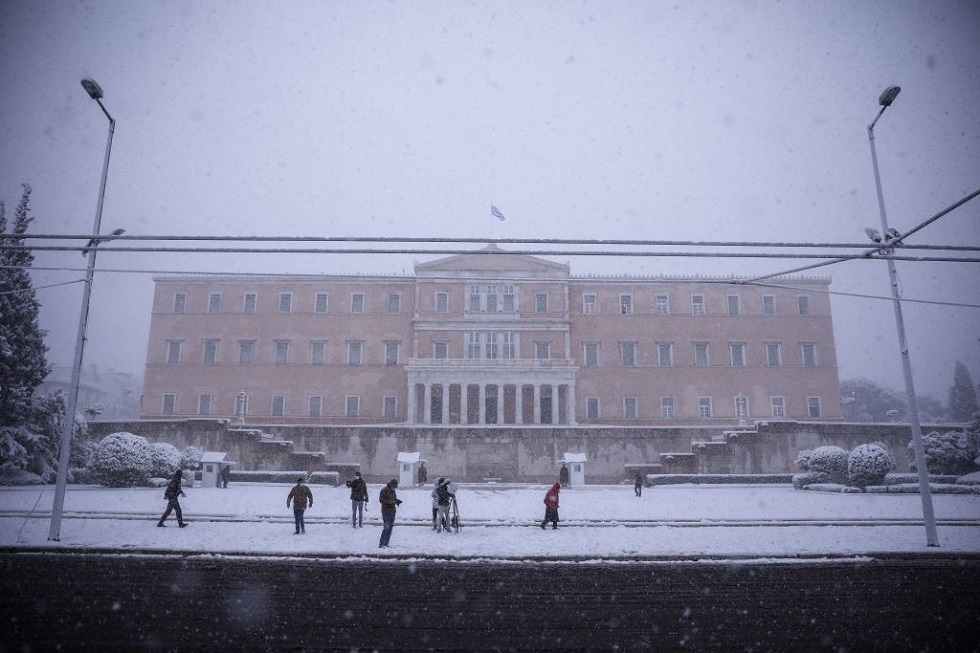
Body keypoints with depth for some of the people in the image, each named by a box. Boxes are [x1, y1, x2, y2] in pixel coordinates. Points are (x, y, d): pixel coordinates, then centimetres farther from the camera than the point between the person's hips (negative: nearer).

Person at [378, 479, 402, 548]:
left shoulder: (393, 491, 14)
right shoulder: (384, 490, -11)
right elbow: (381, 500, -18)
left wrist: (397, 501, 0)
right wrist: (391, 502, -26)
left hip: (392, 512, 8)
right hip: (386, 512, -8)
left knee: (390, 527, 8)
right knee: (386, 527, -12)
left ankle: (386, 544, 16)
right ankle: (381, 545, -7)